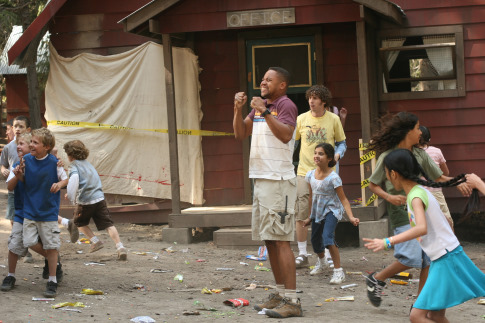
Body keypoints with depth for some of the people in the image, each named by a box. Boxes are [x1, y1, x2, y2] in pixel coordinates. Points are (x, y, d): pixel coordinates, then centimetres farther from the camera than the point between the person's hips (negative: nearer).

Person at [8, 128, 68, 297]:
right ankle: (53, 258, 24)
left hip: (49, 211, -3)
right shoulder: (26, 160, -2)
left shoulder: (54, 162, -9)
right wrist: (17, 176, -16)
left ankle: (52, 282, 11)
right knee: (30, 242, -6)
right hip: (29, 210, 3)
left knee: (51, 246, 0)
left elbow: (65, 179, 4)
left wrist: (59, 184, -18)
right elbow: (10, 187, 6)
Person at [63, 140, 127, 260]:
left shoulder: (74, 165, -2)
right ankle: (120, 247, -13)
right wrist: (72, 194, 31)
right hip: (99, 198, 5)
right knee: (108, 224, 1)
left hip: (85, 201, -5)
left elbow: (74, 178, -24)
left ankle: (95, 241, 12)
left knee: (80, 222, 22)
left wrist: (72, 197, -15)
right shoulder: (88, 164, 20)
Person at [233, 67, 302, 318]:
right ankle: (280, 294, 21)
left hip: (278, 181, -9)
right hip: (260, 179, 9)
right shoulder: (259, 106, 18)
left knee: (280, 240, -12)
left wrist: (265, 112, -27)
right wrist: (238, 109, 3)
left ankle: (291, 301, -13)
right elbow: (240, 134, 16)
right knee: (269, 240, 13)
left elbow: (285, 135, -23)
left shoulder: (285, 105, -8)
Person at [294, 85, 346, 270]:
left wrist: (337, 155, -9)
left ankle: (324, 257, 10)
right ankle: (302, 255, 6)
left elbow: (342, 143, 11)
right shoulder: (302, 119, 4)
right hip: (304, 172, 1)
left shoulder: (333, 119, 3)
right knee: (301, 215, -3)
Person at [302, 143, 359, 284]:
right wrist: (310, 217, 19)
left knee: (328, 238, -27)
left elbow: (343, 199, -18)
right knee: (315, 242, 17)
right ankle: (321, 263, 49)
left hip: (331, 210, -6)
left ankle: (338, 271, -22)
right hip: (317, 212, 6)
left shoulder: (333, 177, -19)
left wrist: (351, 217, -30)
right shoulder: (310, 175, -1)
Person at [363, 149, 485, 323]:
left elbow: (422, 228, -36)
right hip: (441, 259, 10)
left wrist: (387, 242, -39)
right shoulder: (418, 190, 10)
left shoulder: (416, 196, -18)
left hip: (446, 260, -10)